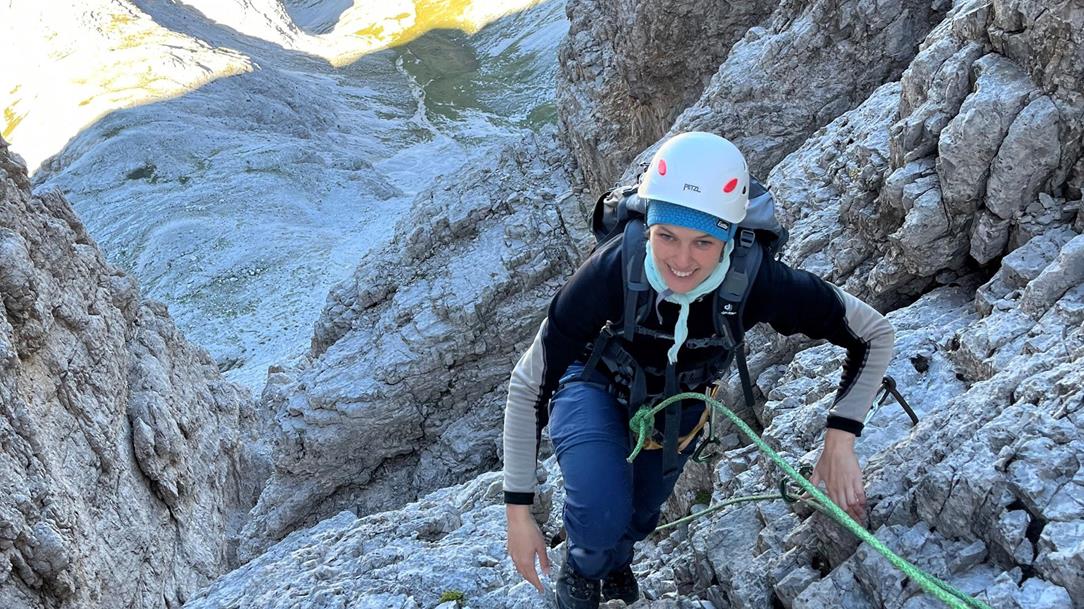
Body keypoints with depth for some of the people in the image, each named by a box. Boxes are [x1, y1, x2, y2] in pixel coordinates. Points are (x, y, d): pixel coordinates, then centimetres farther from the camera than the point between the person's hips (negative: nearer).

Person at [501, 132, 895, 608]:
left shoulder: (757, 281, -37)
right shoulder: (611, 271, -40)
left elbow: (874, 334, -21)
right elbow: (528, 385, -29)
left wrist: (839, 442, -32)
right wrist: (518, 512, -27)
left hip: (679, 400, 2)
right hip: (597, 384, -2)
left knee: (639, 517, 20)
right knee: (602, 515, -24)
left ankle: (614, 562, 59)